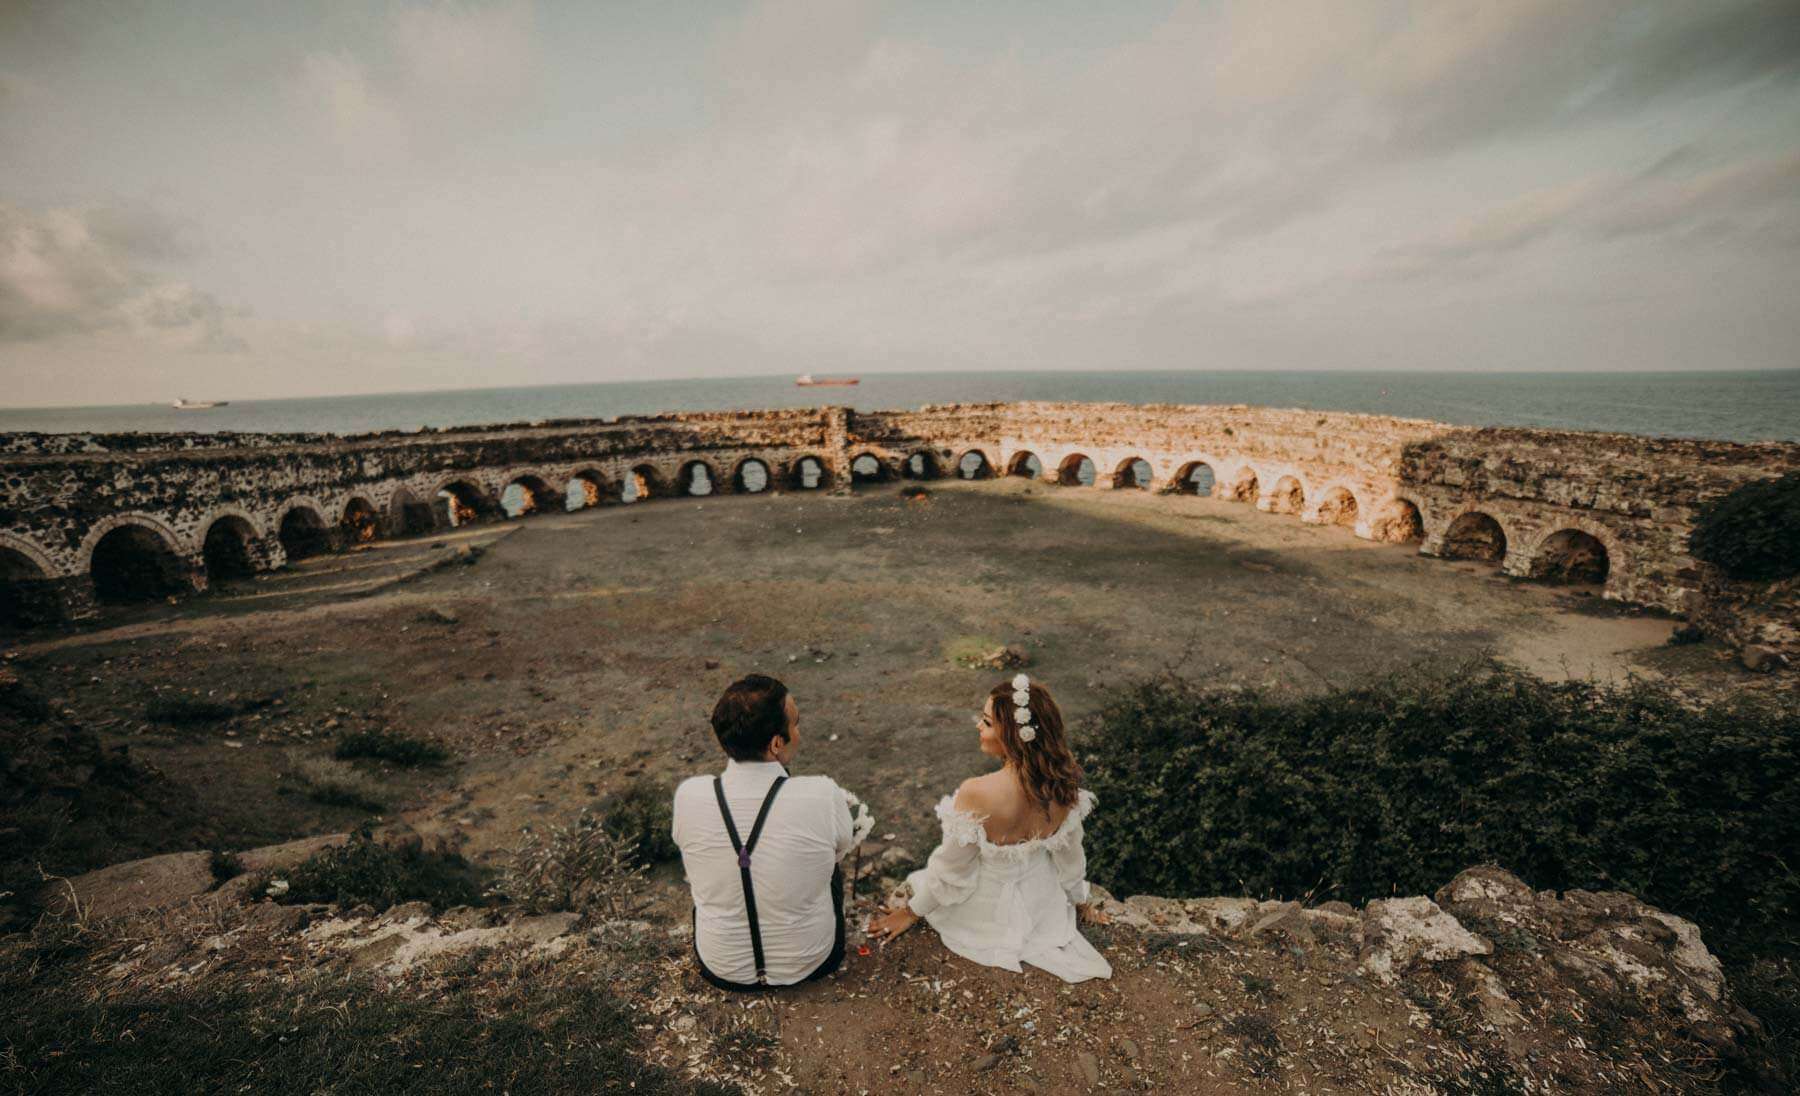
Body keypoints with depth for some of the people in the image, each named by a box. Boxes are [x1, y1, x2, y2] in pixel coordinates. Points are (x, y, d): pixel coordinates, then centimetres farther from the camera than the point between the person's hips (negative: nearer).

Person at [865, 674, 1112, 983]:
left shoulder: (977, 794, -38)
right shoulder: (1065, 785, -23)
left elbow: (950, 869, -21)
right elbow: (1070, 856, -4)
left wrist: (911, 912, -1)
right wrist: (1080, 902, 18)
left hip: (987, 915, -5)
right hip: (1041, 906, 5)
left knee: (919, 877, 27)